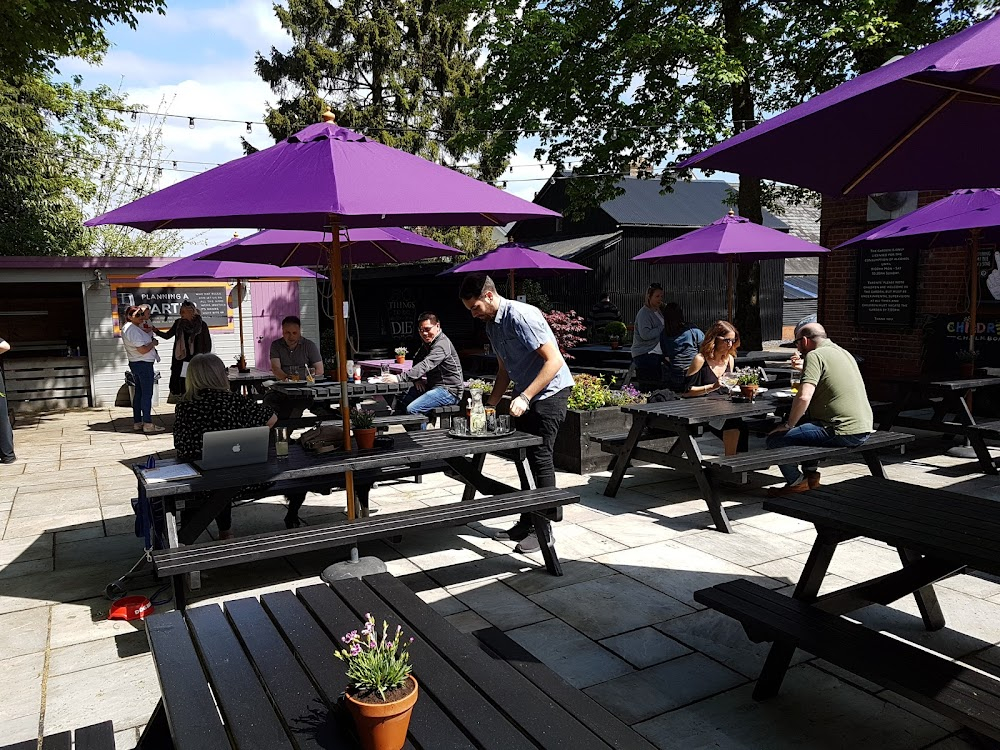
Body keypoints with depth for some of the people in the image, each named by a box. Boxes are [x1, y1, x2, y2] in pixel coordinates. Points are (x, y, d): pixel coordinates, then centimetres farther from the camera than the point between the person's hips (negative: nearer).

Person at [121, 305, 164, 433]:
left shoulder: (133, 327, 12)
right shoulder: (132, 330, -19)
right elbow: (143, 350, -23)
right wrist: (153, 343, -7)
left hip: (135, 364, 11)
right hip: (143, 364, -11)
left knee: (138, 393, 13)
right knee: (147, 394, -8)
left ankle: (137, 422, 17)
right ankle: (147, 424, -8)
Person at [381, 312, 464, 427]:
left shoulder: (442, 345, -20)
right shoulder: (427, 343, 13)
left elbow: (425, 365, -32)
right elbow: (416, 360, 20)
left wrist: (399, 378, -39)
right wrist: (417, 379, -2)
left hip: (449, 391, -10)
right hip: (433, 386, 10)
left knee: (412, 409, -24)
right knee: (401, 403, 0)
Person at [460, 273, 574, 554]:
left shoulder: (521, 315, -21)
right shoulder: (491, 324, 8)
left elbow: (554, 360, -25)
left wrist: (524, 398, -27)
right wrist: (490, 405, 9)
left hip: (550, 392, -9)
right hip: (526, 395, 9)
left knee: (540, 458, -8)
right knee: (525, 458, 10)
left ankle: (543, 530, 2)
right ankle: (527, 522, 21)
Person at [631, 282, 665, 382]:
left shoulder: (658, 312, 18)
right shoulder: (644, 313, -10)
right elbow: (645, 334, -22)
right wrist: (662, 328, -16)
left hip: (657, 354, 9)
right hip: (644, 355, -9)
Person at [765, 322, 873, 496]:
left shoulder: (815, 355, -11)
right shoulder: (844, 352, 18)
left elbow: (803, 397, -22)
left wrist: (788, 425, -10)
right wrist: (805, 368, 34)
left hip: (842, 433, -10)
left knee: (775, 438, -6)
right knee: (803, 422, 32)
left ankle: (796, 482, 8)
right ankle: (811, 474, 24)